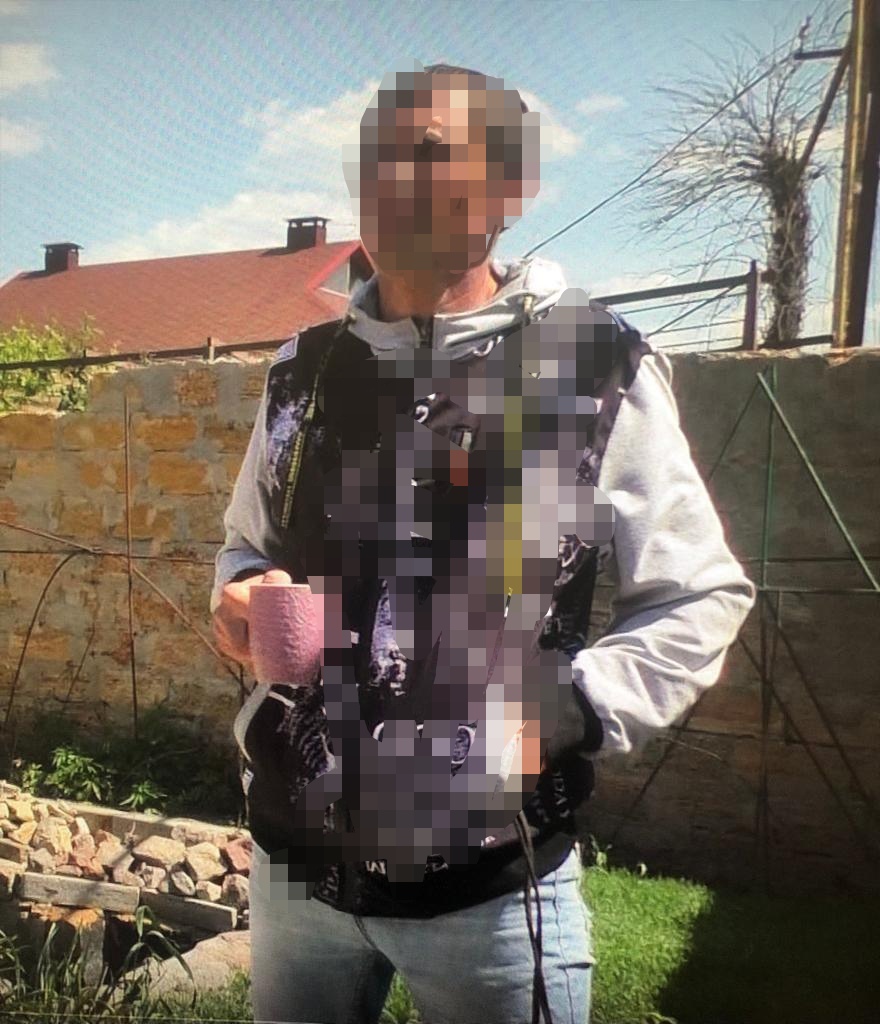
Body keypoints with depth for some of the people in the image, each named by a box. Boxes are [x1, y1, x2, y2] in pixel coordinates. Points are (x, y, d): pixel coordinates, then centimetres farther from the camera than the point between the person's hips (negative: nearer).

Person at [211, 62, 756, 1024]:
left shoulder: (601, 371, -11)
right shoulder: (303, 368, 3)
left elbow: (701, 596, -4)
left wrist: (569, 711, -17)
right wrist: (240, 596, -4)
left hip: (496, 884, -4)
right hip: (296, 858, 5)